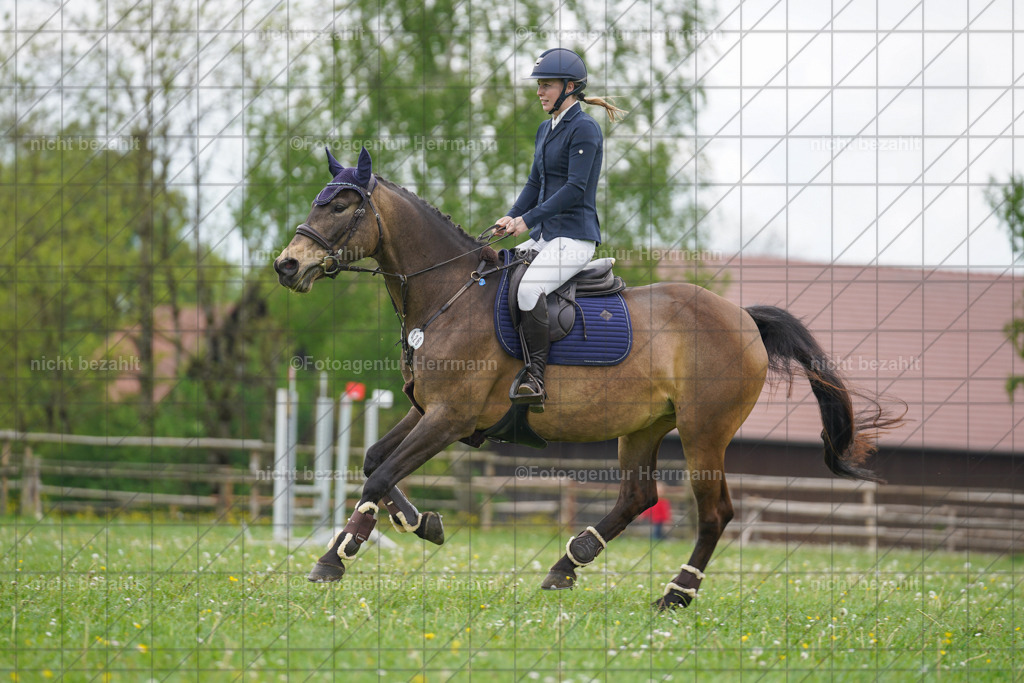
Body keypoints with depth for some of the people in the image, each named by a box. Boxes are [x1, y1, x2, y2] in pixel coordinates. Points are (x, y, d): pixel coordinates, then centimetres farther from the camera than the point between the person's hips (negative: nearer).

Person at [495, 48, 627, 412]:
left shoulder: (584, 129, -9)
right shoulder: (546, 129, 18)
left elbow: (574, 188, -17)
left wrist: (528, 219, -20)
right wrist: (511, 217, 2)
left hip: (575, 236, -10)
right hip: (544, 237, 10)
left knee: (528, 287, -33)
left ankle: (535, 375, -30)